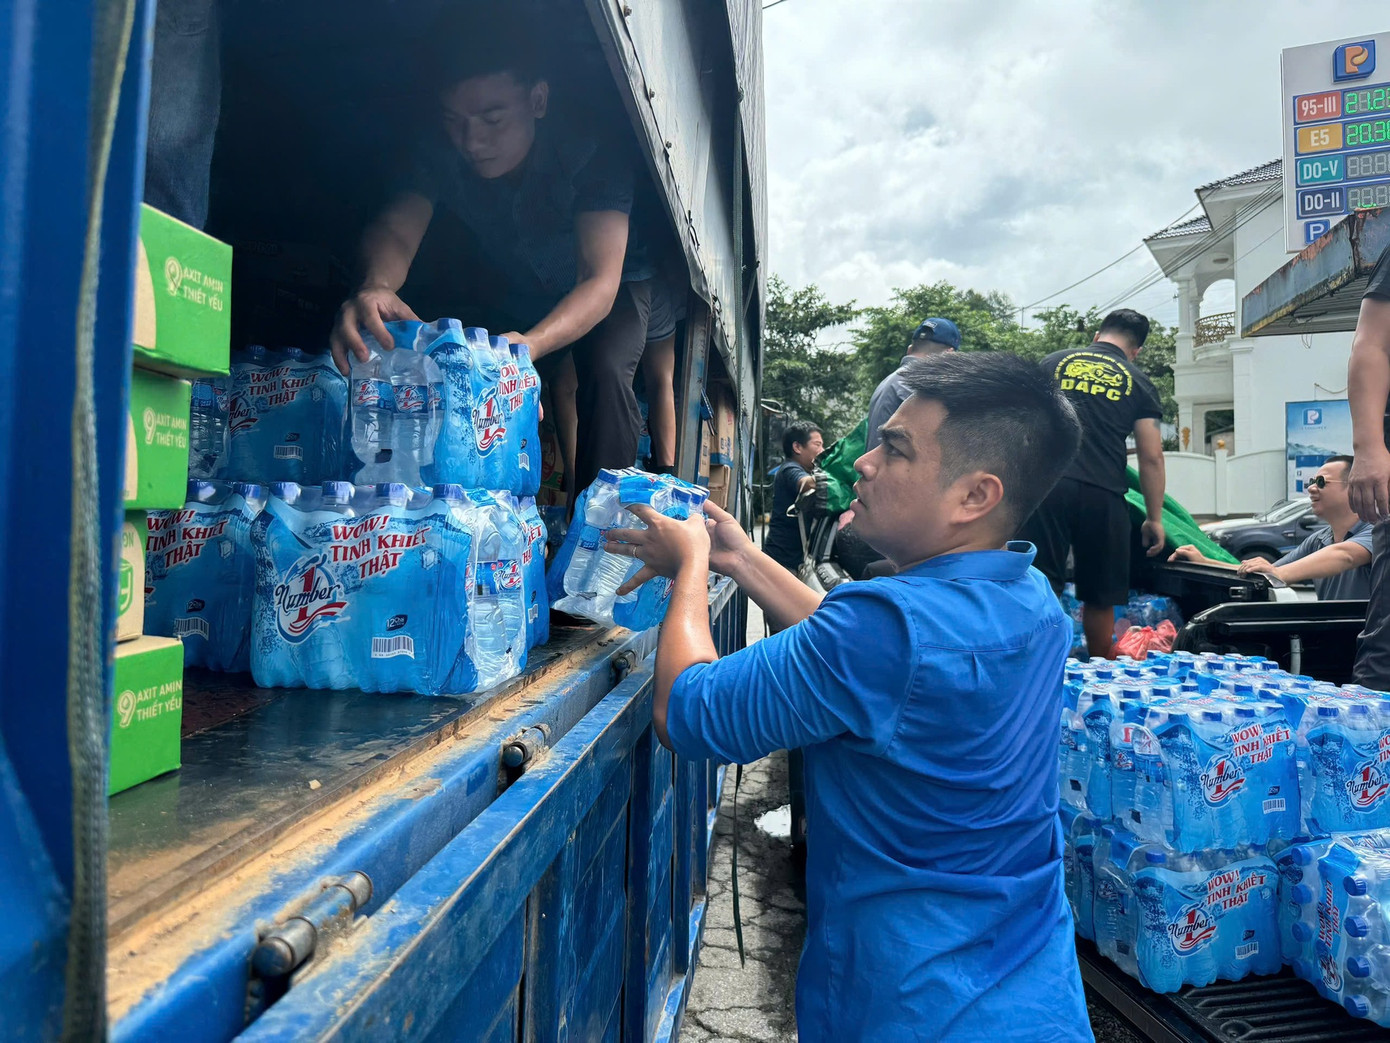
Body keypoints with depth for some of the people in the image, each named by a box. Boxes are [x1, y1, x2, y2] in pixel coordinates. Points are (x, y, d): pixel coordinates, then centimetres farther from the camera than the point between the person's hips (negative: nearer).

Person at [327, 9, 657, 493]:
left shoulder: (592, 153, -33)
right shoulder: (443, 154, -20)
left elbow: (599, 281, -41)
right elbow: (394, 230, -31)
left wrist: (531, 344, -61)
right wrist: (376, 285, -56)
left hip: (612, 290, -4)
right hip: (520, 295, 5)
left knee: (603, 371, -33)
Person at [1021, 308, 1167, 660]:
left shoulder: (1054, 362, 15)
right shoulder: (1138, 383, 13)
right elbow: (1151, 457, 9)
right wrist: (1154, 519, 14)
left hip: (1047, 484, 0)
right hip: (1103, 494, 0)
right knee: (1100, 598, 11)